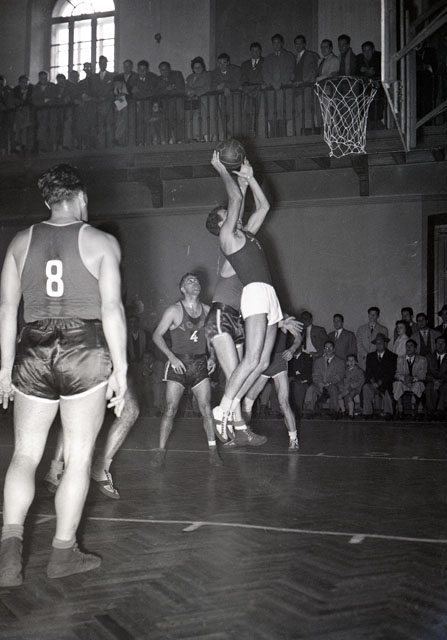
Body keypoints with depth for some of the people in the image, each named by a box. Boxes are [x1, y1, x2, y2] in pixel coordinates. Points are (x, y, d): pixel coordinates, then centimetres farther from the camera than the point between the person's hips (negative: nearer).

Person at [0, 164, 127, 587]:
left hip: (34, 353, 3)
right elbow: (112, 309, -6)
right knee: (78, 457, 8)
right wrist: (120, 369, -2)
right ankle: (63, 552, 16)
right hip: (86, 353, -2)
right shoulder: (101, 242, 1)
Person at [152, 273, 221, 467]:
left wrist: (212, 357, 5)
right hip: (178, 364, -3)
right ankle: (161, 450, 3)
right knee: (170, 409, -6)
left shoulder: (207, 310, 7)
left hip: (200, 364, 3)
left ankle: (213, 450, 5)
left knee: (206, 408, -3)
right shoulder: (174, 310, -5)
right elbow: (157, 335, -3)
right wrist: (171, 357, -13)